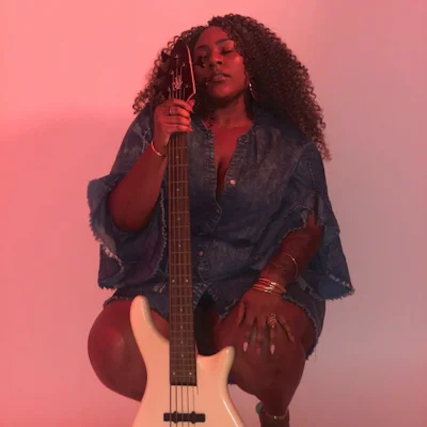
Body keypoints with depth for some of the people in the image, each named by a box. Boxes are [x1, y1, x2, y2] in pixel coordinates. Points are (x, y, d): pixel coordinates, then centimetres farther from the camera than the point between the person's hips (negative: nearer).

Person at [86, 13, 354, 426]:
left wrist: (268, 285, -21)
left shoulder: (289, 140, 3)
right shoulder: (155, 125, 2)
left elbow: (308, 225, -3)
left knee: (262, 349, -33)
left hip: (260, 275, 0)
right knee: (112, 348, -27)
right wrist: (159, 147, -22)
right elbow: (123, 220, -6)